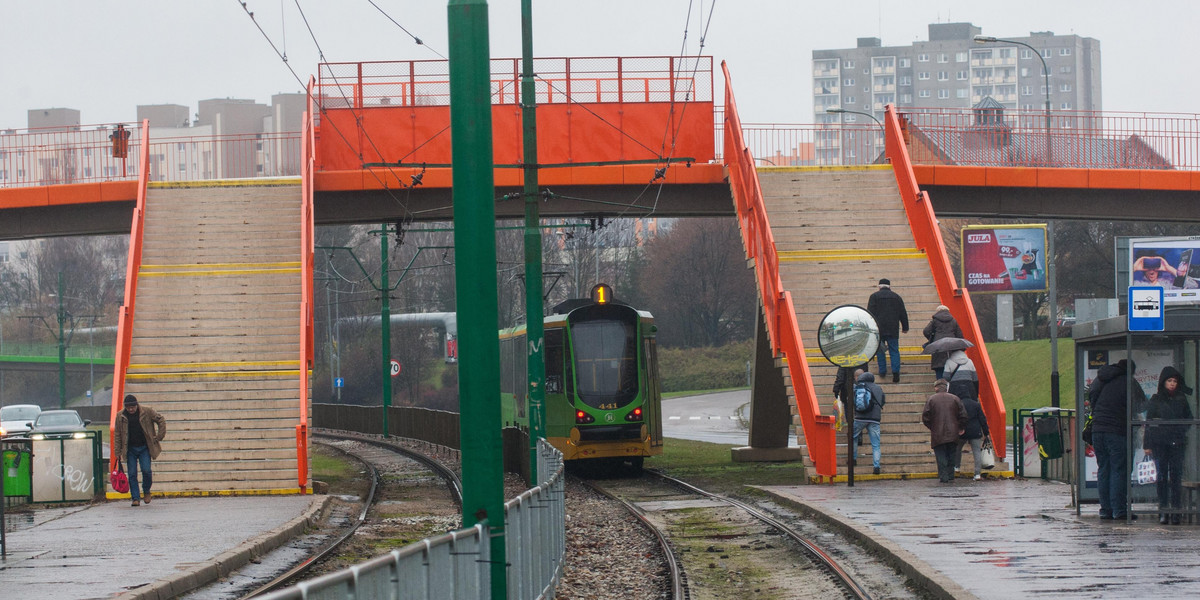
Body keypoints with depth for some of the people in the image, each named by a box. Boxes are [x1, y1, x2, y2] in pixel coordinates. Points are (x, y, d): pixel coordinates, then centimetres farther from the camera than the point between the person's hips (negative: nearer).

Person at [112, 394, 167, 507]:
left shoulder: (147, 412, -5)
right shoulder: (120, 416, 0)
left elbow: (161, 421, 4)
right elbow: (117, 434, 6)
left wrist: (159, 437, 0)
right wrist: (117, 452, 3)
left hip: (144, 448, -2)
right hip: (130, 449, 2)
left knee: (146, 470, -13)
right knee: (132, 474, -3)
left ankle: (146, 491, 13)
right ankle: (136, 498, 4)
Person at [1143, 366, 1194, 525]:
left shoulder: (1181, 399, 11)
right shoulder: (1156, 400, 8)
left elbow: (1189, 418, 17)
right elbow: (1148, 422, 8)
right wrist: (1147, 445, 2)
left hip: (1177, 442, 0)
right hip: (1159, 442, 0)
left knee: (1176, 476, -4)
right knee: (1162, 476, -1)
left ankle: (1176, 511, -3)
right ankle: (1163, 510, 1)